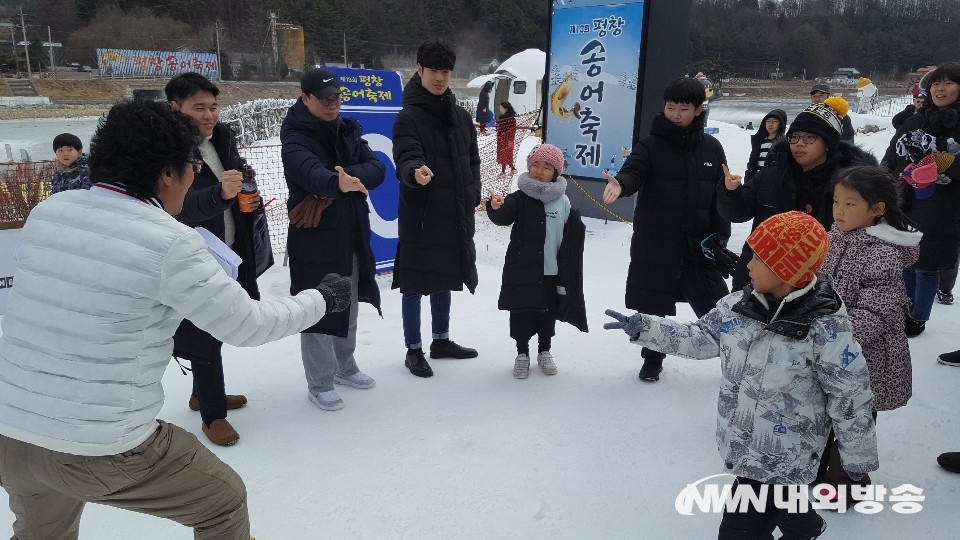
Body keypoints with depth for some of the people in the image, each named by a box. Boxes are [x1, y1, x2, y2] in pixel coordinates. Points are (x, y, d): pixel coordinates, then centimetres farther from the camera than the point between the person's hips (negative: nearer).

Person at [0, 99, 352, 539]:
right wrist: (322, 299, 5)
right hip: (100, 451, -6)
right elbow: (248, 326, -10)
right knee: (226, 502, 18)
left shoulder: (45, 213, 0)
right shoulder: (170, 243, -18)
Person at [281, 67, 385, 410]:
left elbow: (377, 169, -5)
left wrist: (348, 175, -24)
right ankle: (320, 384, 16)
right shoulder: (295, 137, -14)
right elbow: (309, 170, -36)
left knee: (348, 306, 19)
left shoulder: (348, 130, 6)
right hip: (314, 240, -6)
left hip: (352, 236, 7)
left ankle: (345, 367, 38)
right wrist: (336, 182, -57)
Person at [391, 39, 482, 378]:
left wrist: (473, 196, 7)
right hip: (420, 215, -6)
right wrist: (414, 172, -45)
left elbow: (472, 160, 17)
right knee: (415, 283, 3)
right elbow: (406, 159, -23)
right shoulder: (408, 117, -10)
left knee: (444, 278, 18)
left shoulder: (460, 116, 10)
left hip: (454, 214, 6)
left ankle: (442, 341, 33)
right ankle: (414, 349, 17)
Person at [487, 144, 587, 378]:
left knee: (548, 313, 14)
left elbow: (571, 239, 7)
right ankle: (522, 353, 23)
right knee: (521, 313, 6)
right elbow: (504, 217, -25)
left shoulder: (563, 202, 0)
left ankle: (544, 351, 33)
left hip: (551, 272, 2)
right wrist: (496, 207, -48)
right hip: (522, 270, -2)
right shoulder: (520, 197, -6)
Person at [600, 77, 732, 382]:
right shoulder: (650, 146, -3)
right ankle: (652, 361, 31)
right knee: (655, 308, 9)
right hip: (654, 246, -1)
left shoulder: (711, 148, 5)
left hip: (698, 246, 2)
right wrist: (621, 183, -45)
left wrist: (720, 235, 1)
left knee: (717, 309, 4)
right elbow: (633, 172, -22)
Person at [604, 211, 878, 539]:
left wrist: (858, 460, -5)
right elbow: (701, 338, 6)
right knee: (779, 502, 30)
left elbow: (850, 399, -16)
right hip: (741, 444, 6)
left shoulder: (826, 328, -25)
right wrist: (645, 328, -2)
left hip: (782, 459, -6)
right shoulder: (739, 305, -8)